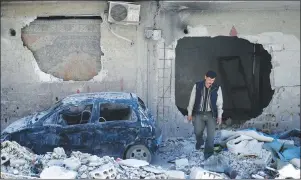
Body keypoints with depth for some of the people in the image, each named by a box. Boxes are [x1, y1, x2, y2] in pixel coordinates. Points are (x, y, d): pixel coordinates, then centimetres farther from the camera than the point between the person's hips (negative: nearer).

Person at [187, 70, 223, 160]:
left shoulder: (217, 88, -2)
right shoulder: (197, 86, -3)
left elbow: (219, 103, 4)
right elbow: (192, 100, 4)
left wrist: (219, 116, 0)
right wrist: (189, 113, 5)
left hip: (211, 114, 0)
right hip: (199, 113, 0)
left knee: (211, 134, -8)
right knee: (197, 132, 1)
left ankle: (208, 152, 2)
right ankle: (199, 142, 36)